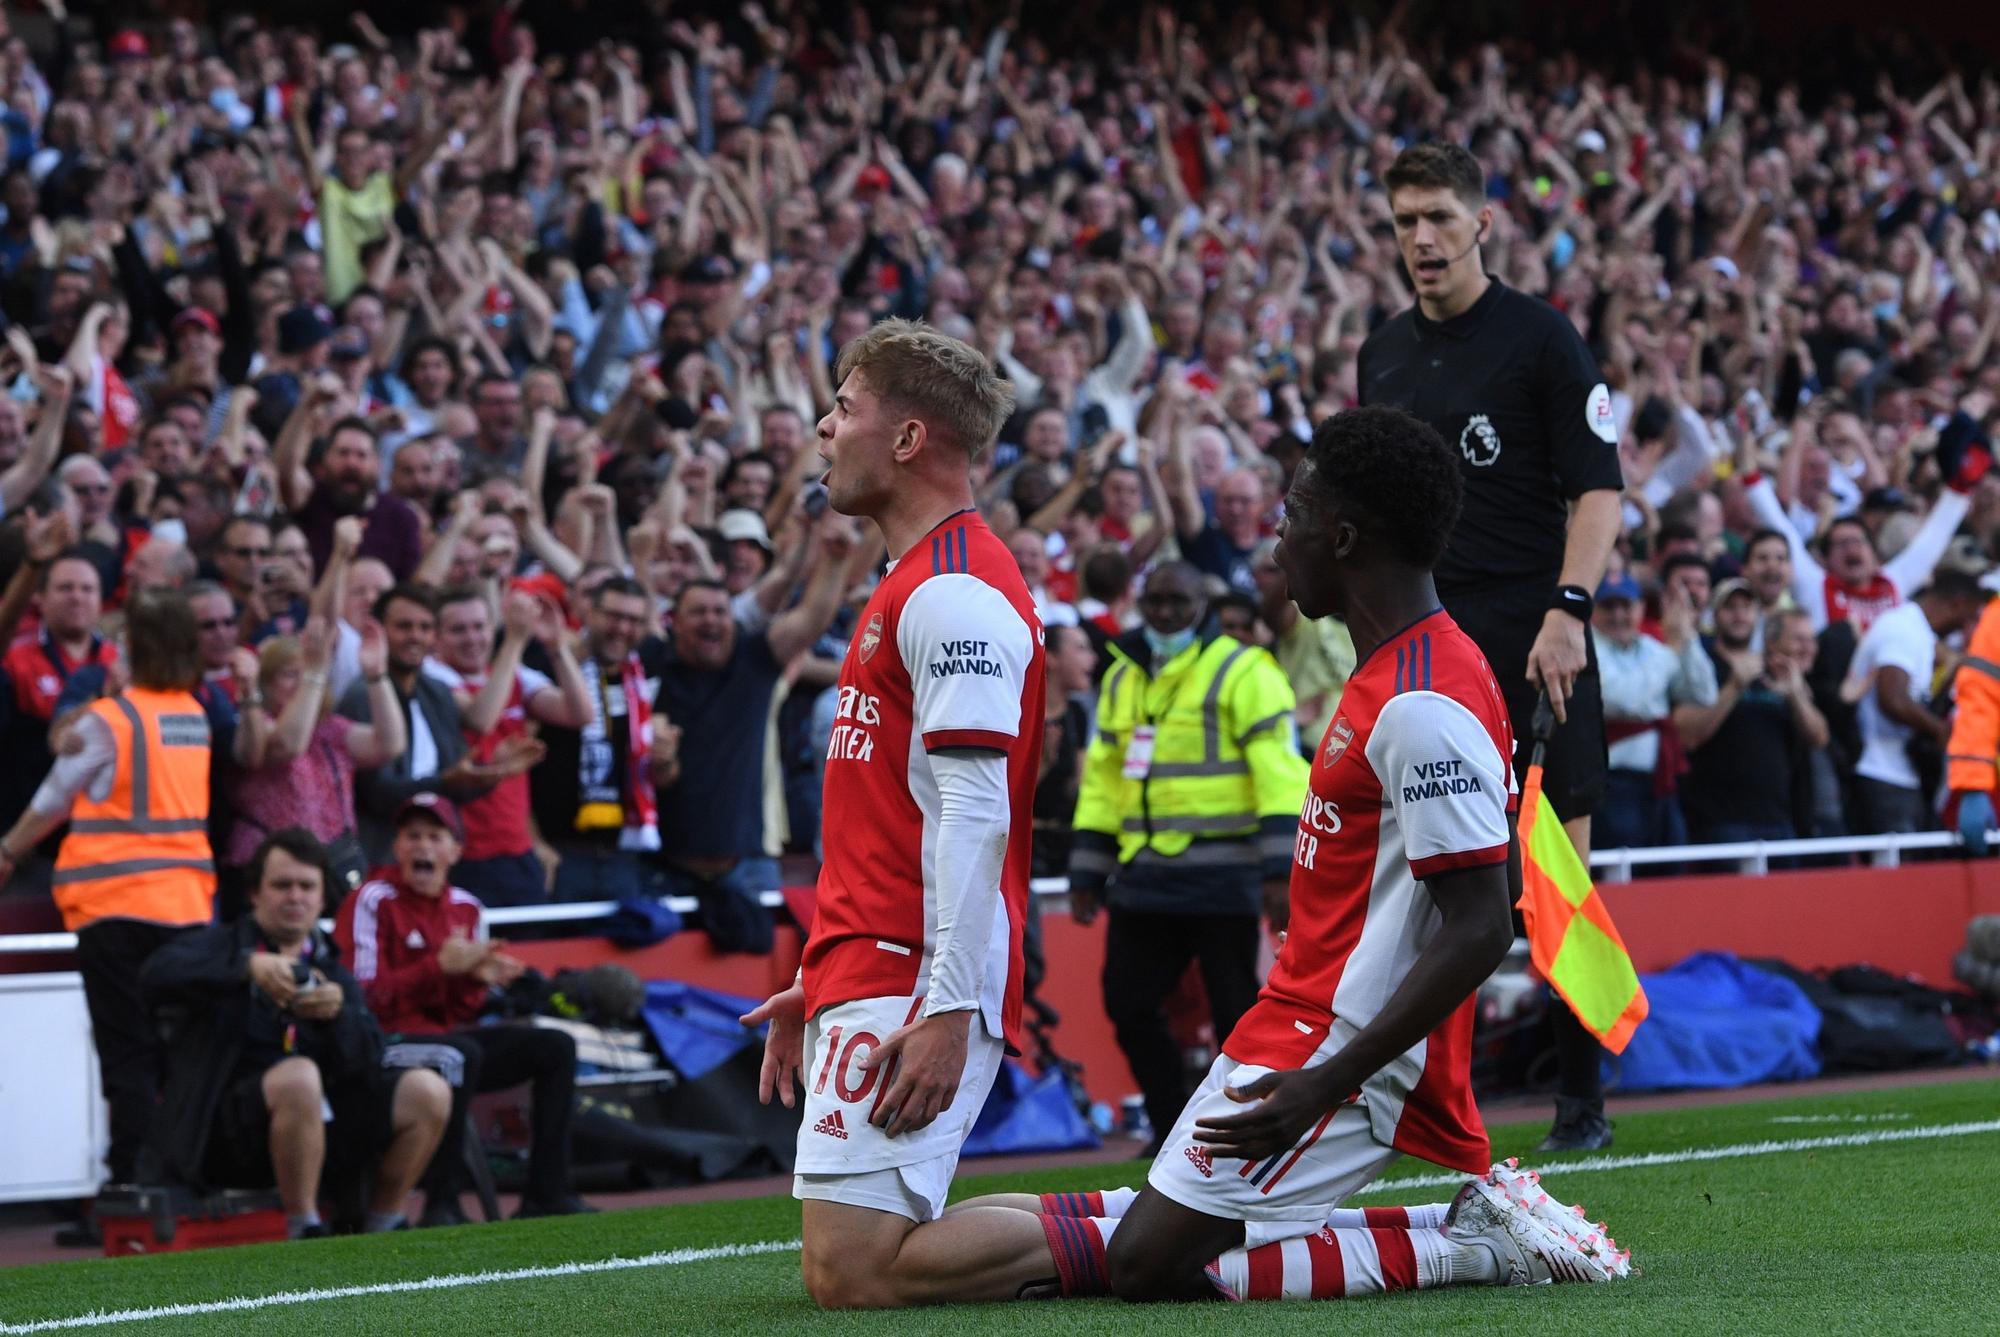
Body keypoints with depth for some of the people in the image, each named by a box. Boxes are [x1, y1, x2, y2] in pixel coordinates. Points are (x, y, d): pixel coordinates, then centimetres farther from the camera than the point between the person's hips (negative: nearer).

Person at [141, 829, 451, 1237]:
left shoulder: (330, 971, 22)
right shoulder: (221, 945, 9)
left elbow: (366, 1063, 6)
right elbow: (157, 974, -15)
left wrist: (338, 1014, -17)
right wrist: (248, 966, -29)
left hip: (319, 1115, 5)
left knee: (428, 1091, -10)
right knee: (299, 1077, -36)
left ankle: (382, 1231, 1)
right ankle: (304, 1233, -26)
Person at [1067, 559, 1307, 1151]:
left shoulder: (1243, 673, -4)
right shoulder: (1122, 678, 17)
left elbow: (1279, 769, -11)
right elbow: (1103, 778, 22)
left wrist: (1278, 869, -19)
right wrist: (1086, 874, 18)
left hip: (1220, 877, -7)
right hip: (1145, 876, 7)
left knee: (1236, 1010, -3)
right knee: (1128, 1006, 5)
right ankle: (1174, 1132, 17)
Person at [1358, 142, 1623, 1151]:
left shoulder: (1542, 339, -2)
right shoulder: (1382, 356, 14)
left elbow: (1598, 489, -6)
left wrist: (1567, 611, -18)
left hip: (1533, 645, -5)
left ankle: (1582, 1099, 4)